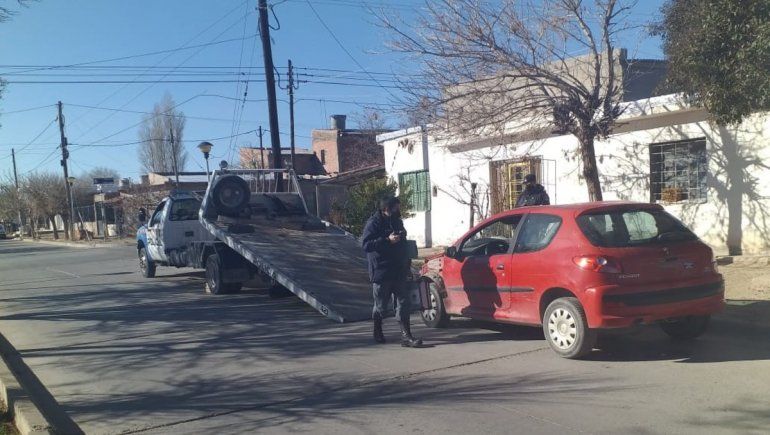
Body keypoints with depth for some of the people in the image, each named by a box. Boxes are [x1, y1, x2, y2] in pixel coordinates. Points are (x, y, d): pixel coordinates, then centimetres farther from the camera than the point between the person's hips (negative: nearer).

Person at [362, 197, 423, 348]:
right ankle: (378, 332, 29)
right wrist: (388, 240, -26)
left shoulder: (397, 221, 14)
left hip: (398, 271, 6)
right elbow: (366, 245, -20)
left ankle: (406, 335, 0)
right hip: (381, 272, -6)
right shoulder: (373, 223, -10)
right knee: (380, 305, 8)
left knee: (403, 302, -1)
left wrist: (407, 261, 14)